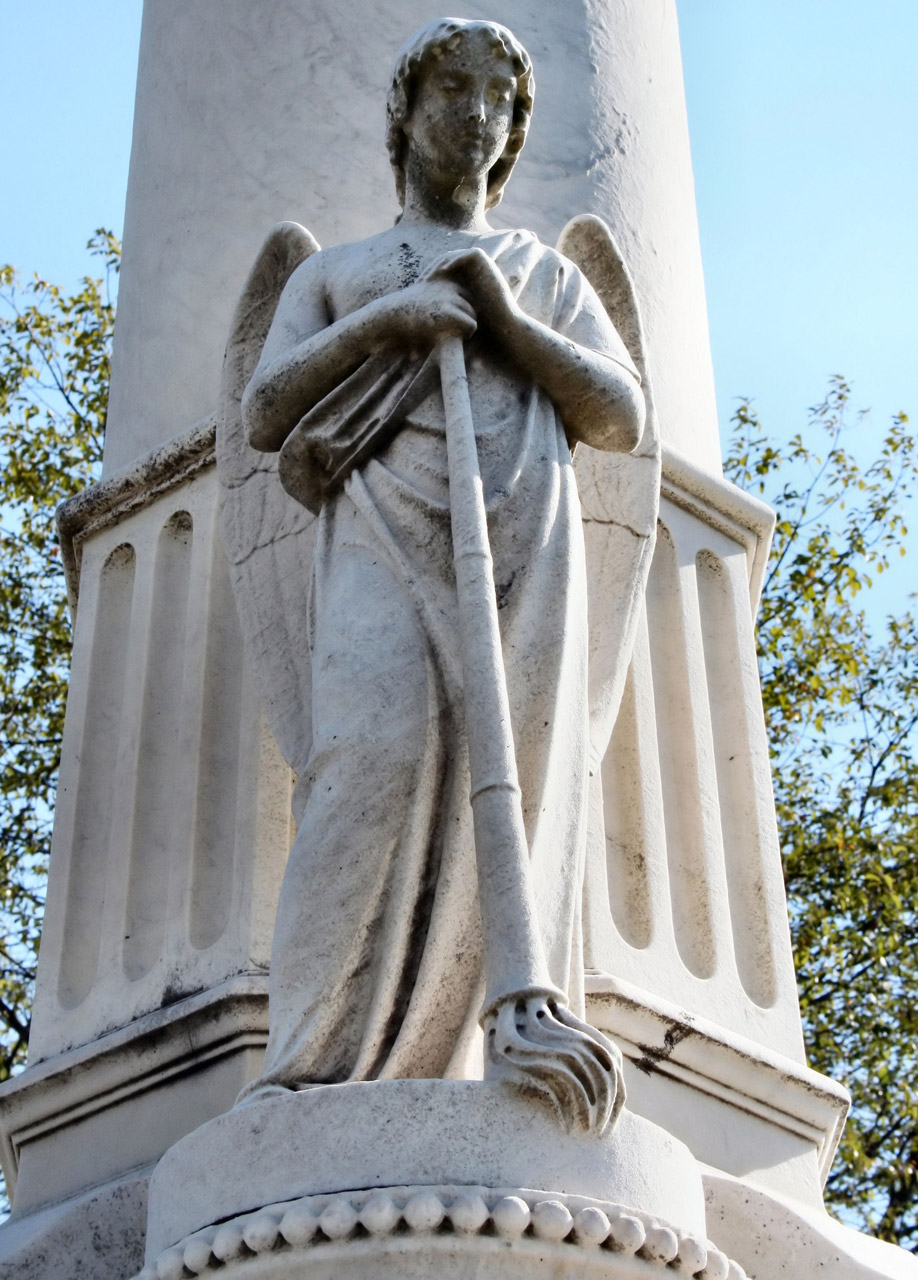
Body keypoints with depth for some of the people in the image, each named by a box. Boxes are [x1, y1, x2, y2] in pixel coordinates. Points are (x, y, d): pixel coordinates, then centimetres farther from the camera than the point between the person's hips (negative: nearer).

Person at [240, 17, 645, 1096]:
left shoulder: (547, 273, 29)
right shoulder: (333, 273, 28)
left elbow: (622, 420, 15)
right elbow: (263, 416, 12)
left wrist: (506, 319, 0)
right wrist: (387, 318, -3)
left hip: (523, 546, 2)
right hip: (382, 534, -2)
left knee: (511, 787, -17)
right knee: (378, 756, -26)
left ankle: (433, 1081, -24)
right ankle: (313, 1071, -32)